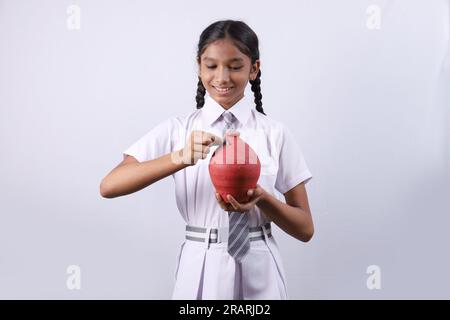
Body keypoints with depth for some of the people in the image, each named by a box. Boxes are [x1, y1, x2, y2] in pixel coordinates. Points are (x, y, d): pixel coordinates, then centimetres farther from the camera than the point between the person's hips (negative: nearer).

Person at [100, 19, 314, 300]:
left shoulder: (275, 134, -5)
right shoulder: (177, 130, -4)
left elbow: (305, 229, -1)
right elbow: (109, 187, -16)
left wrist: (262, 198, -20)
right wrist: (180, 158, -28)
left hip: (258, 271, 0)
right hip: (199, 269, 0)